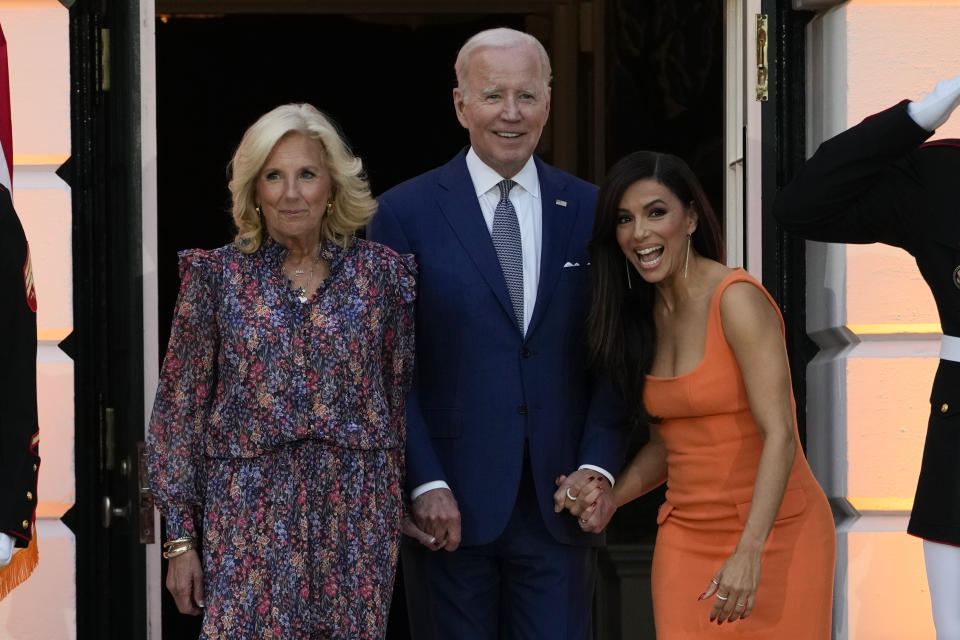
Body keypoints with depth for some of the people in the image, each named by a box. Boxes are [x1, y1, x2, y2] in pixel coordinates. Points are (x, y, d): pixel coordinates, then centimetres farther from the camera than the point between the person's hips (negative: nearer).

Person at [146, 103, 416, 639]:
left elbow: (403, 395, 10)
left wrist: (408, 506, 9)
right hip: (250, 513, -1)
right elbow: (179, 408, 2)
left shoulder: (381, 272, 4)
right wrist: (181, 537, -2)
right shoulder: (215, 275, 1)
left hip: (358, 515, 1)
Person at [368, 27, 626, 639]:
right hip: (451, 507, -2)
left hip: (561, 502, 2)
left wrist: (599, 466, -6)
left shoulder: (590, 212, 8)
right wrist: (426, 485, -10)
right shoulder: (407, 213, 0)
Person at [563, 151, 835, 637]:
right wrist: (607, 498, -1)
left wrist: (748, 553, -25)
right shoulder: (644, 315, 9)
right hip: (685, 536, 6)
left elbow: (779, 435, -18)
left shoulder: (737, 300, -13)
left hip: (772, 532, -5)